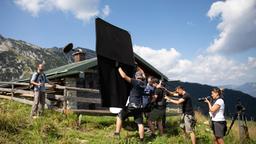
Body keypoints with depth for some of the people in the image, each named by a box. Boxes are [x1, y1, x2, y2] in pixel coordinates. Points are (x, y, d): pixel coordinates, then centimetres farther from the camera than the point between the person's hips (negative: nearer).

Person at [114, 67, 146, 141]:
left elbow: (124, 76, -16)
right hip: (139, 107, 6)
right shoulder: (144, 84, 9)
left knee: (119, 116, 10)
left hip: (131, 106, -6)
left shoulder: (136, 82, -11)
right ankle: (141, 138, 11)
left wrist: (119, 68, -3)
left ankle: (117, 133, 7)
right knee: (140, 123, 9)